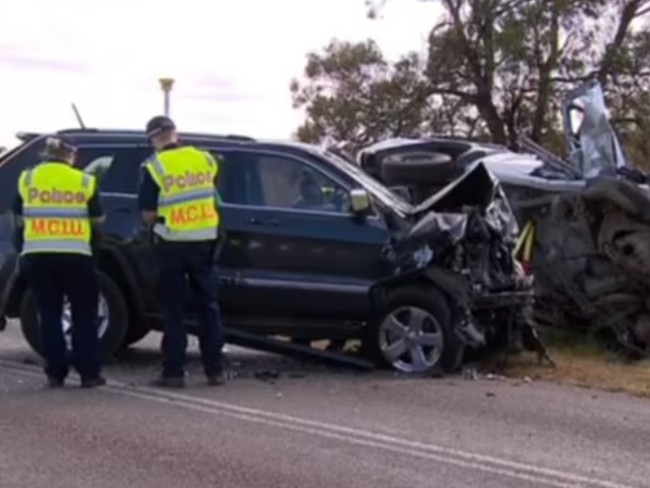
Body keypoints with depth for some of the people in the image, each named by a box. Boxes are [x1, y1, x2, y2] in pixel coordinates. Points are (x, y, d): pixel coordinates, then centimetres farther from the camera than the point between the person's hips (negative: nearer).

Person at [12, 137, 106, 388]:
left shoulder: (27, 178, 7)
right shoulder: (84, 181, 3)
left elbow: (19, 218, 13)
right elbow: (97, 219, 8)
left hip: (36, 255, 2)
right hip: (75, 255, -2)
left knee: (49, 314, 9)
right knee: (84, 314, 8)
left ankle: (55, 373, 7)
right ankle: (89, 373, 5)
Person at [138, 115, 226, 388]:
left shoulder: (154, 167, -8)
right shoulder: (205, 159, 5)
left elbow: (148, 214, -7)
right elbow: (214, 200, 11)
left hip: (172, 243, -3)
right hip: (204, 240, 3)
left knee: (173, 309, 4)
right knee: (208, 305, 11)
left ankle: (174, 372, 4)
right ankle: (215, 370, 12)